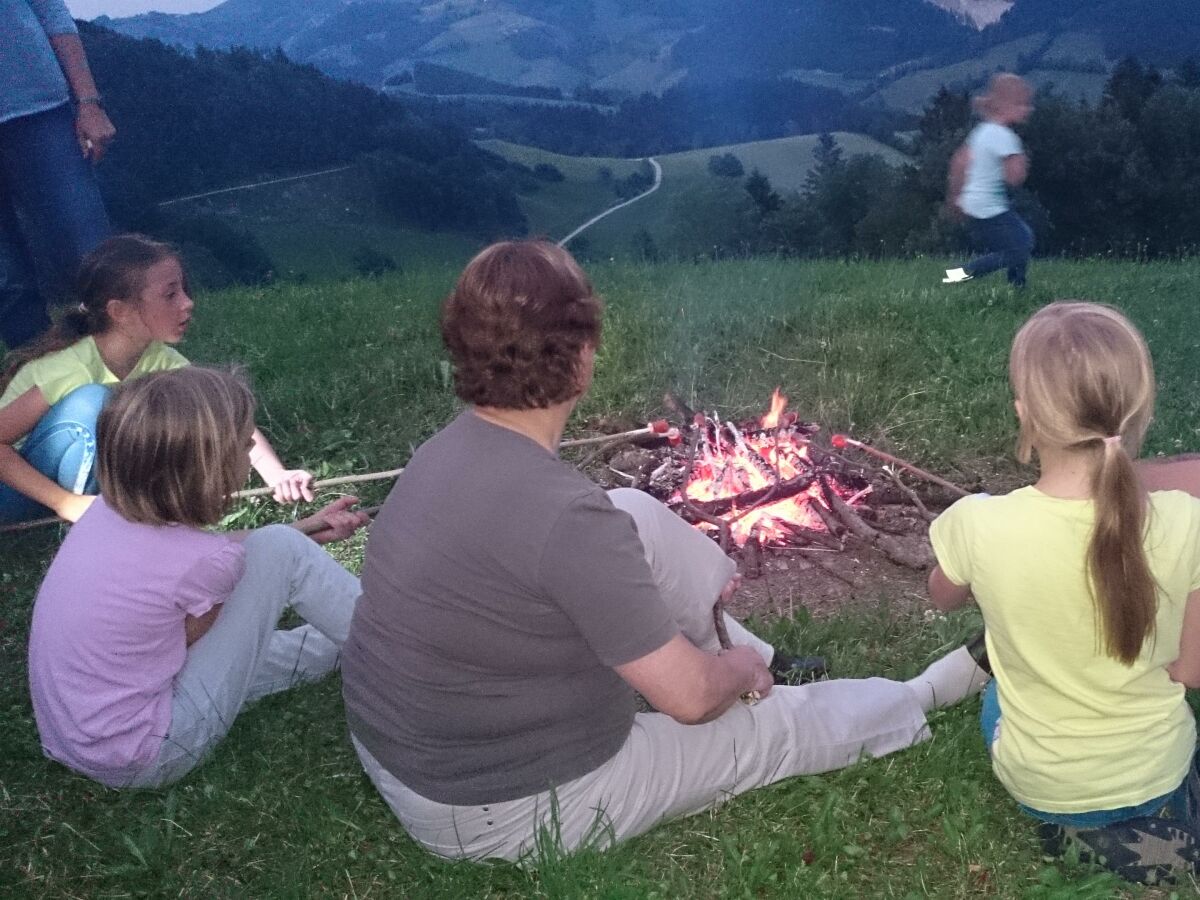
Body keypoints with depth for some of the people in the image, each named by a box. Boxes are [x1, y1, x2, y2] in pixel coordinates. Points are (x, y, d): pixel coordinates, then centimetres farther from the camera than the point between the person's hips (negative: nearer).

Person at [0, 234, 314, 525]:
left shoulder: (160, 360, -14)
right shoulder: (71, 367, -30)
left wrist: (277, 475, -32)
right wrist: (66, 502, -33)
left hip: (90, 474, 6)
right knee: (91, 403, -31)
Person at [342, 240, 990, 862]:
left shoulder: (453, 448, -6)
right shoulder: (561, 514, -32)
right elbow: (692, 698, -23)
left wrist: (687, 579, 17)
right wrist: (740, 671, 0)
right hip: (494, 810, -7)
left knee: (637, 518, 6)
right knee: (781, 725, 7)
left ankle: (762, 656, 26)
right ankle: (924, 697, 35)